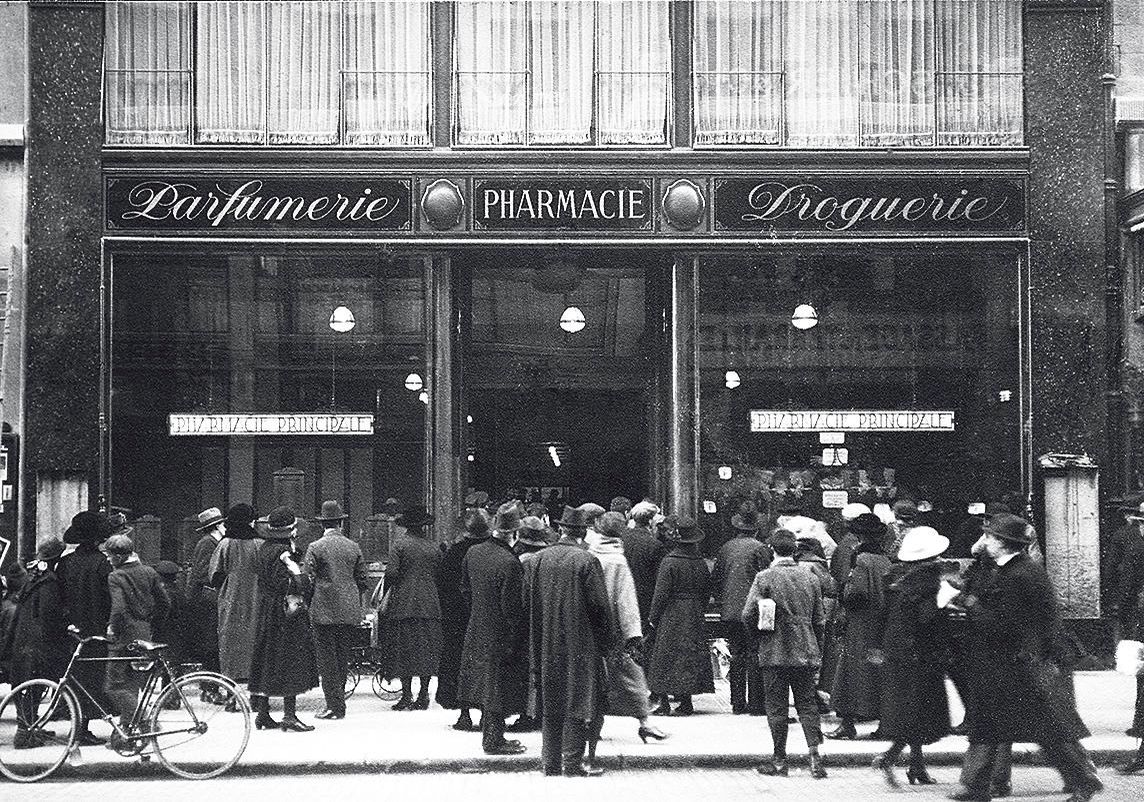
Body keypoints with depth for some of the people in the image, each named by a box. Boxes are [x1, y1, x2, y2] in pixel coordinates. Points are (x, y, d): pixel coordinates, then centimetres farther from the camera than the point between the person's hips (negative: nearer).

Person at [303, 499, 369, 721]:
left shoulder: (315, 548, -6)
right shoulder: (353, 547, 5)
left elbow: (307, 579, -7)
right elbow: (362, 580, 9)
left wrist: (307, 604, 6)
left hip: (324, 610, -4)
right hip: (349, 611, 4)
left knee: (327, 659, -1)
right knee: (343, 657, 12)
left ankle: (335, 705, -5)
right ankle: (337, 701, 16)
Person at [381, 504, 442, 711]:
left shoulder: (400, 545, -5)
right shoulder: (434, 548, 6)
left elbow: (391, 573, -12)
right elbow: (440, 575, 8)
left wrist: (386, 594, 2)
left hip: (403, 605, -3)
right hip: (429, 605, 3)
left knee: (405, 650, 0)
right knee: (427, 650, 7)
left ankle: (407, 695, -2)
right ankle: (423, 696, 9)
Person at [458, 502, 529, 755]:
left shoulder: (473, 553, 0)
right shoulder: (509, 563, -23)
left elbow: (465, 589, 12)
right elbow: (511, 607, -20)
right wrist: (515, 637, -9)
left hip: (477, 630, 8)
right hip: (500, 635, -8)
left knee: (485, 685, 17)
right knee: (498, 689, 3)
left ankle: (491, 736, 27)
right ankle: (494, 741, 9)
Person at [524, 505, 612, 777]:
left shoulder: (539, 559, 2)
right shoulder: (587, 561, -11)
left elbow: (526, 600, 8)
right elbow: (599, 604, -11)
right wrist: (604, 640, 0)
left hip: (545, 643, 4)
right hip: (579, 642, -4)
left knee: (550, 702, 11)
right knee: (576, 703, 1)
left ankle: (551, 762, 13)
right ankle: (572, 762, -1)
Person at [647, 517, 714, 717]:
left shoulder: (670, 563, -14)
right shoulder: (701, 563, 3)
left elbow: (661, 593, -12)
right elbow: (707, 592, 9)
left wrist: (653, 618, -5)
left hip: (671, 616, -5)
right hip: (694, 616, 5)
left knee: (665, 659, 1)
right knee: (691, 655, 10)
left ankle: (663, 703, -1)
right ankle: (685, 701, 10)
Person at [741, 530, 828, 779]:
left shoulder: (764, 578, -9)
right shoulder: (811, 578, 3)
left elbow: (747, 616, -10)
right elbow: (819, 620, 9)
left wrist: (760, 629, 11)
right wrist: (817, 650, 20)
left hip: (774, 653, -3)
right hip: (806, 653, 3)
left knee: (776, 707, 5)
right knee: (807, 703, 8)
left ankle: (779, 761, 9)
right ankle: (814, 752, -7)